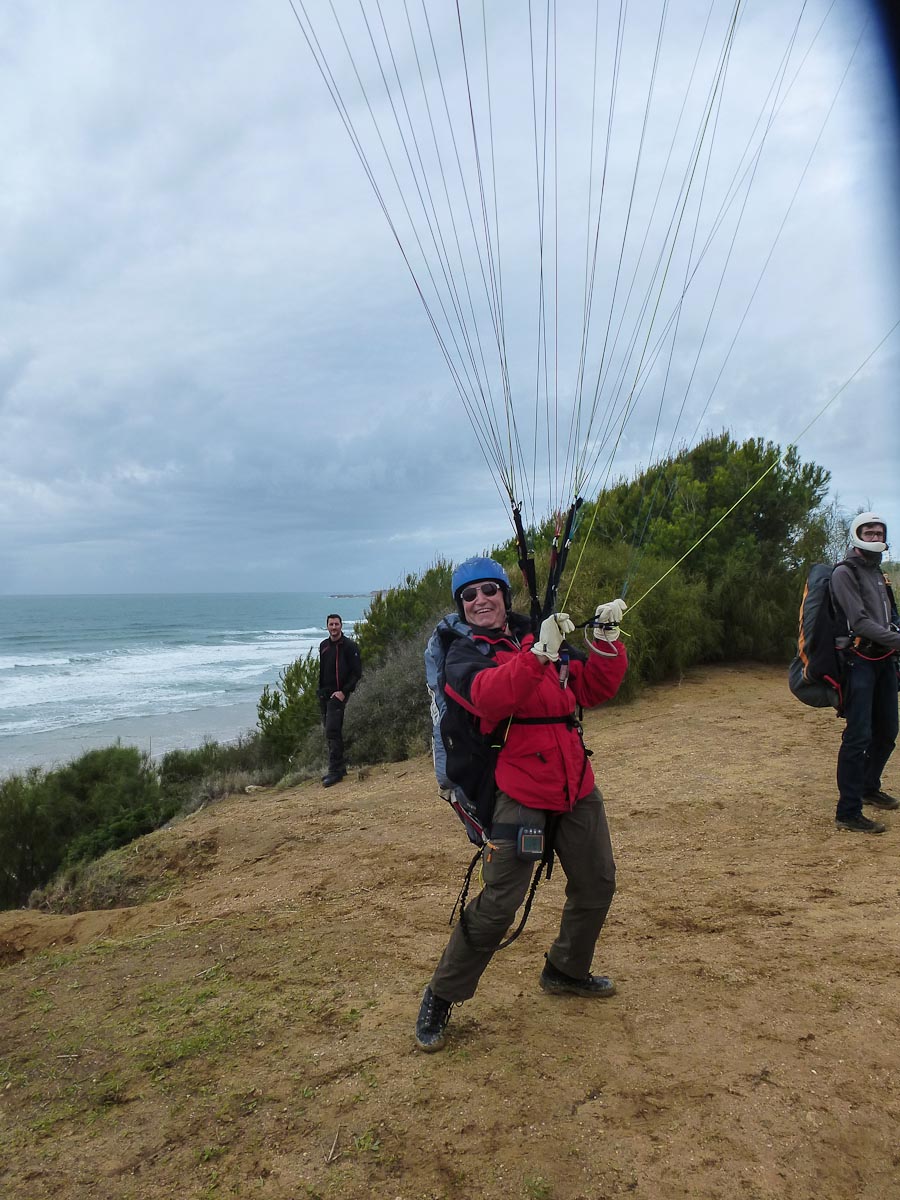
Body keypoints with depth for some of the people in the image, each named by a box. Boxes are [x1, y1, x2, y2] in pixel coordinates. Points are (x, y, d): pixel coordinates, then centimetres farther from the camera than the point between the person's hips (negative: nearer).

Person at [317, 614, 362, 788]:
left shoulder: (349, 646, -8)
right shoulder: (323, 646, 13)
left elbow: (357, 673, -10)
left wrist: (344, 691, -17)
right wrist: (320, 691, 15)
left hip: (338, 694, -7)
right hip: (324, 695, 7)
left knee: (332, 732, -13)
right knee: (331, 732, 11)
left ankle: (335, 770, -9)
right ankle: (339, 766, 21)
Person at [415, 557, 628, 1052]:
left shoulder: (542, 636, 12)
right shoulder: (464, 653, -3)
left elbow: (595, 689, 8)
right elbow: (490, 695, -26)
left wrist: (607, 637, -6)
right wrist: (539, 653, -36)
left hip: (576, 785, 6)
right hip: (520, 792, -6)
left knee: (596, 884, 17)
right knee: (498, 905, -9)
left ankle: (565, 971, 40)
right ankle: (440, 998, 10)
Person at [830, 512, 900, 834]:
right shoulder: (845, 573, -8)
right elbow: (860, 621, -17)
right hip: (860, 661, -8)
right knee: (859, 735, -11)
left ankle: (869, 787, 35)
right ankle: (848, 812, -8)